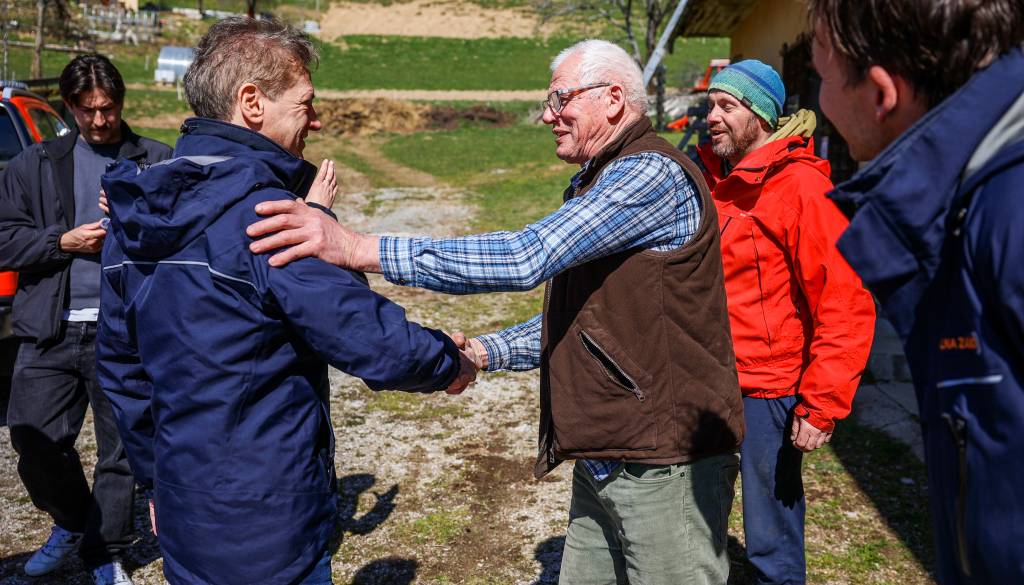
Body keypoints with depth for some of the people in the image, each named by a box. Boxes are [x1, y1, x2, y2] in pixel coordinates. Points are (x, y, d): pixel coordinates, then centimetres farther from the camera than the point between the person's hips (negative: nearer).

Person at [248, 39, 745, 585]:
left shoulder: (653, 174, -17)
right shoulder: (594, 184, 16)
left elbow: (527, 257, -30)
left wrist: (358, 248, -32)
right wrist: (483, 351, 4)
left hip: (664, 464, -9)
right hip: (603, 459, 9)